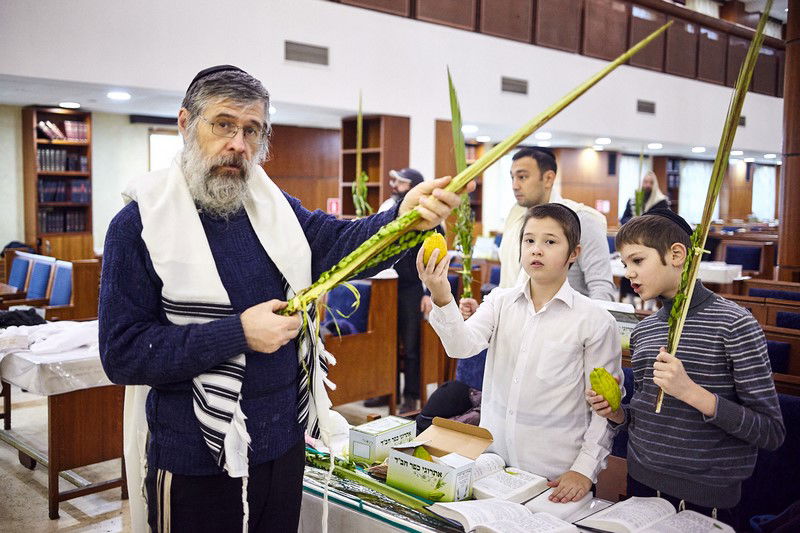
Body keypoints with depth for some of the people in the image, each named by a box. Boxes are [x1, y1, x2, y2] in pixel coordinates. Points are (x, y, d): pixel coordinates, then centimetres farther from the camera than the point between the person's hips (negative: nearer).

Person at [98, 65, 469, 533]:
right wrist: (238, 334, -21)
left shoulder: (272, 205, 5)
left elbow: (339, 242, -10)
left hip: (285, 444, 5)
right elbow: (122, 353, -16)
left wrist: (404, 217, -30)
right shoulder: (141, 222, -11)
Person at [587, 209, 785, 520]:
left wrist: (691, 392, -25)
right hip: (641, 486, 6)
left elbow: (771, 433, -15)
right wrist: (617, 414, -5)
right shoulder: (642, 331, 6)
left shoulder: (733, 323, -13)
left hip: (705, 502, -5)